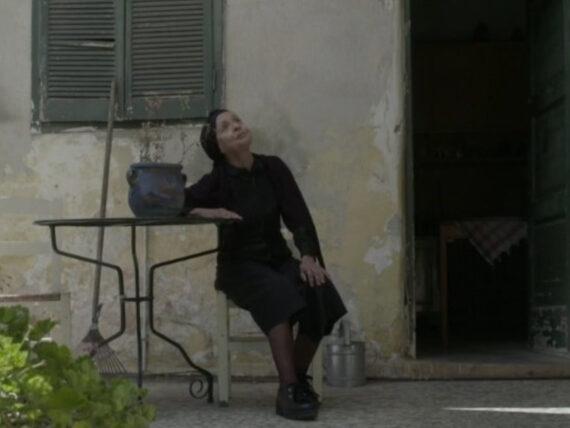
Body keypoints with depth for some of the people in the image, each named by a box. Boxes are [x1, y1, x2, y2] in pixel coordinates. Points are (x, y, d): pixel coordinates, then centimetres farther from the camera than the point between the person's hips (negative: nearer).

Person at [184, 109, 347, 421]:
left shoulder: (273, 168, 2)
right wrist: (209, 212, -20)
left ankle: (300, 377, -9)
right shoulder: (218, 180, -6)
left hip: (278, 259, 3)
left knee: (319, 292, -27)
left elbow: (298, 216, -4)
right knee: (279, 293, -36)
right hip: (239, 265, -3)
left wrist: (308, 256, -20)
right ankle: (288, 390, -37)